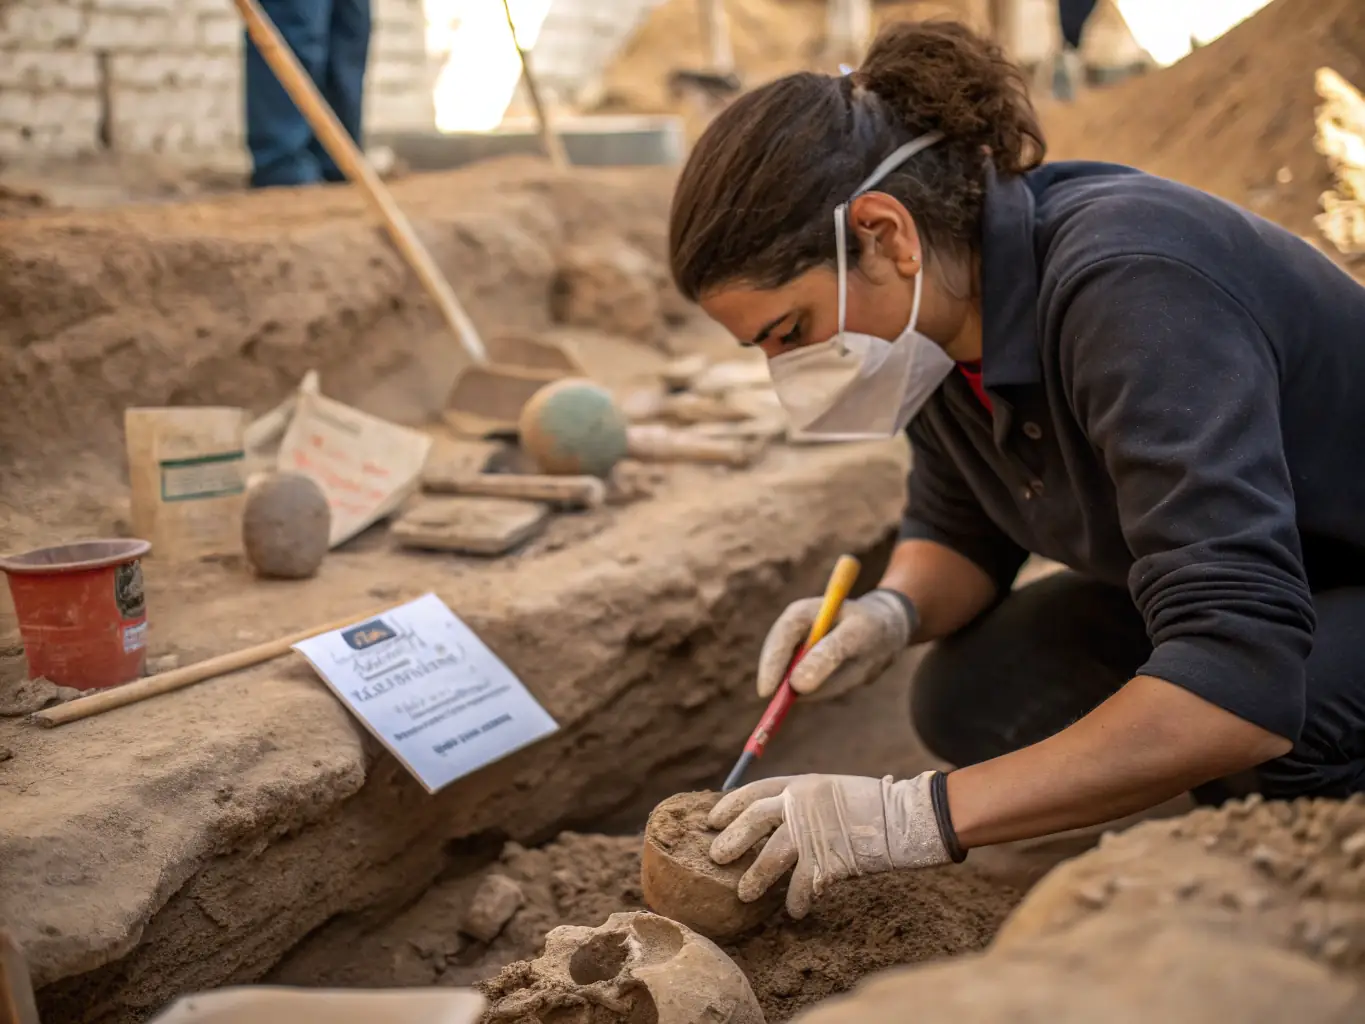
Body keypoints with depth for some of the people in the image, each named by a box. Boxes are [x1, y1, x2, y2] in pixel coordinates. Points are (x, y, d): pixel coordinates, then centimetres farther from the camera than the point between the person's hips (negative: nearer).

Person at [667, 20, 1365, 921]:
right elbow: (957, 533, 6)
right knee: (965, 699, -8)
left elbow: (1240, 686, -42)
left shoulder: (1126, 289, -36)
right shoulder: (939, 306, -11)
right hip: (1247, 577, 7)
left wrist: (913, 815, -40)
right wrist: (892, 613, -18)